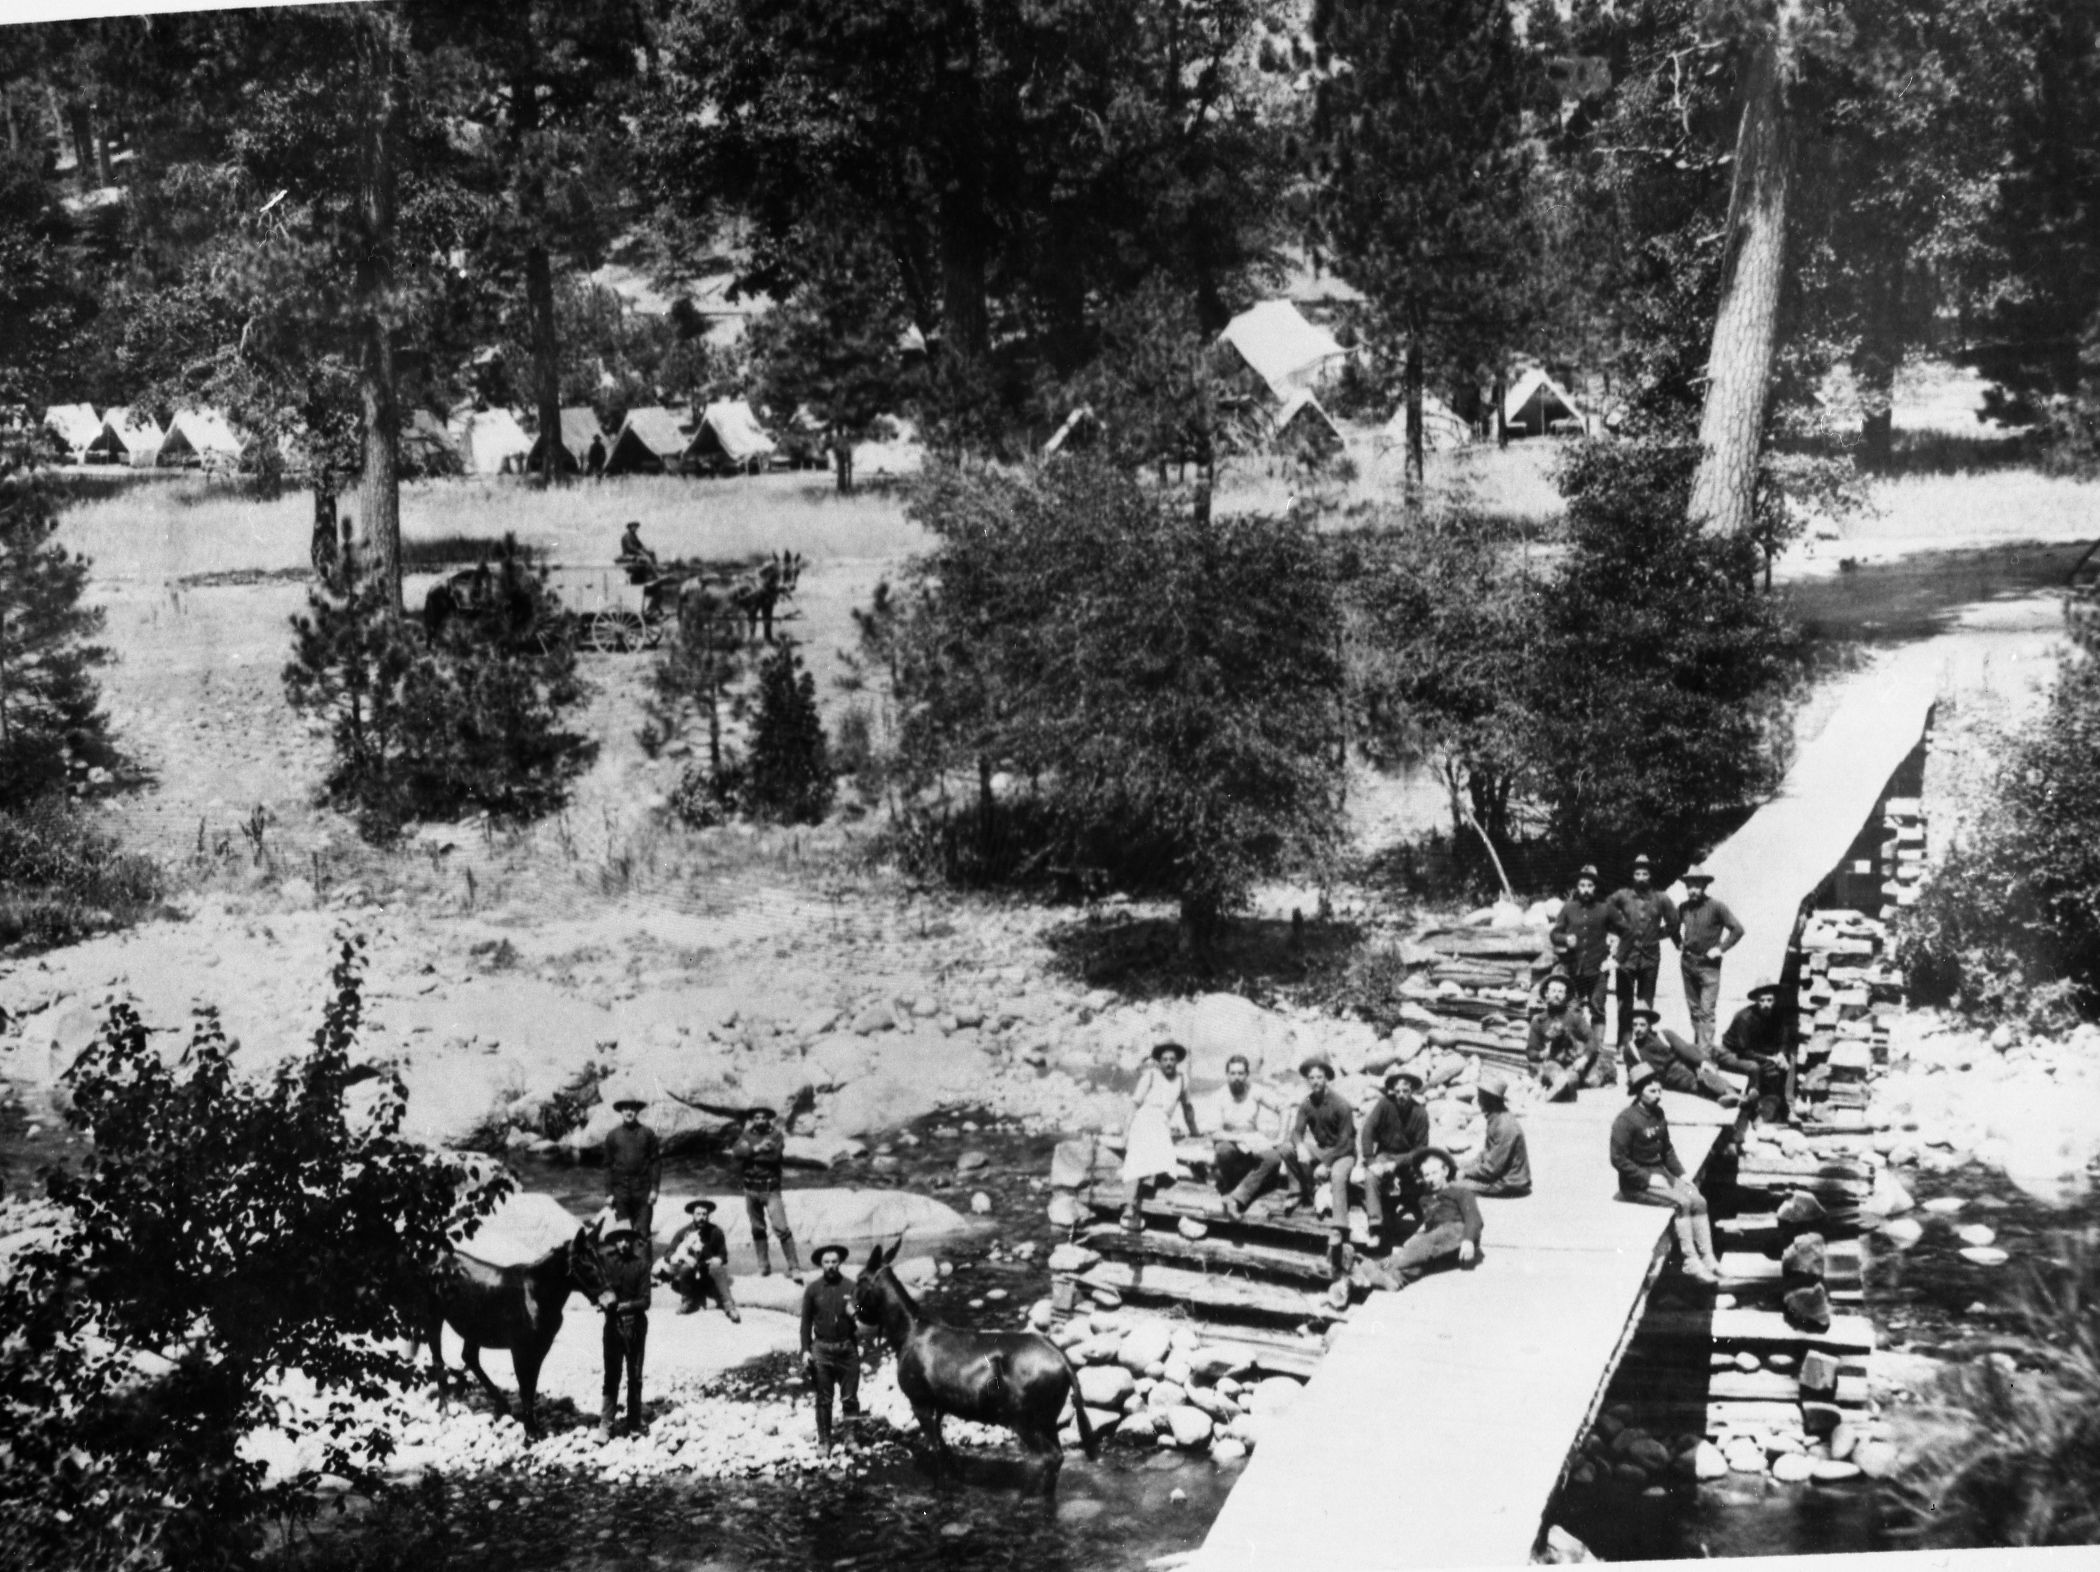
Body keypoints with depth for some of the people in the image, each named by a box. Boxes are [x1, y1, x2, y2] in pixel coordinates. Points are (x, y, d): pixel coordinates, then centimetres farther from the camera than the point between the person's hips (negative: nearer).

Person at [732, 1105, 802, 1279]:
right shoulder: (747, 1136, 5)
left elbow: (774, 1155, -19)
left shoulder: (776, 1135, -3)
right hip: (751, 1189, 4)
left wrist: (748, 1153, -13)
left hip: (770, 1189, -4)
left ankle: (794, 1267, -8)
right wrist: (756, 1149, -26)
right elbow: (737, 1151, -12)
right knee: (757, 1229, 12)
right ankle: (763, 1266, 23)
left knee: (781, 1228, -11)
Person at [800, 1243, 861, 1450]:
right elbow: (806, 1322, 3)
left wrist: (855, 1314, -19)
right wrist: (805, 1350, -2)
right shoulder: (813, 1289, 0)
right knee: (823, 1399, 7)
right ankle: (824, 1441, 16)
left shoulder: (850, 1287, -1)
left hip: (847, 1348, 0)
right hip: (822, 1349, 0)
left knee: (850, 1398, 5)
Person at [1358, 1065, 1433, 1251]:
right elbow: (1367, 1131, -18)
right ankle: (1376, 1228, -33)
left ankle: (1408, 1205, -3)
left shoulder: (1420, 1113, -12)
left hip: (1407, 1157, 0)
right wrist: (1371, 1162, -27)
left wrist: (1397, 1164, -24)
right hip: (1384, 1154, 0)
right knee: (1371, 1176, -30)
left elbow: (1421, 1148, -12)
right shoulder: (1384, 1103, -13)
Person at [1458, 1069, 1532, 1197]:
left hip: (1510, 1185, -10)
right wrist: (1463, 1169, 4)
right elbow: (1485, 1155, 16)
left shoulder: (1505, 1127, -24)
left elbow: (1491, 1168, -22)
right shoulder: (1495, 1119, 7)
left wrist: (1465, 1172, -12)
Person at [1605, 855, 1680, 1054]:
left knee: (1646, 1004, 5)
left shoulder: (1661, 900, 3)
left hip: (1650, 957, 1)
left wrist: (1656, 935, 7)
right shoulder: (1620, 896, 0)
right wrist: (1621, 932, 3)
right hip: (1626, 956, 0)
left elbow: (1672, 925, 11)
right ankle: (1623, 1045, 4)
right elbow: (1606, 919, 5)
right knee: (1625, 1004, 1)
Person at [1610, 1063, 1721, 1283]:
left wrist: (1681, 1174, 5)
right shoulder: (1626, 1119, -16)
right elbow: (1617, 1159, -18)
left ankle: (1708, 1257, -12)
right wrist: (1648, 1178, -21)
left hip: (1659, 1173, 8)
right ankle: (1691, 1261, -20)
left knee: (1699, 1201, -12)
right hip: (1636, 1181, -8)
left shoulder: (1658, 1113, 8)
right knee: (1682, 1202, -24)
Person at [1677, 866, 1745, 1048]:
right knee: (1693, 1008, 11)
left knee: (1706, 1011, -10)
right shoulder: (1683, 908, 5)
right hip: (1688, 963, 5)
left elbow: (1737, 930, -9)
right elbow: (1674, 927, 25)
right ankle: (1697, 1045, 21)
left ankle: (1706, 1050, -12)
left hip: (1709, 965, -5)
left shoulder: (1716, 907, -10)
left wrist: (1720, 948, -11)